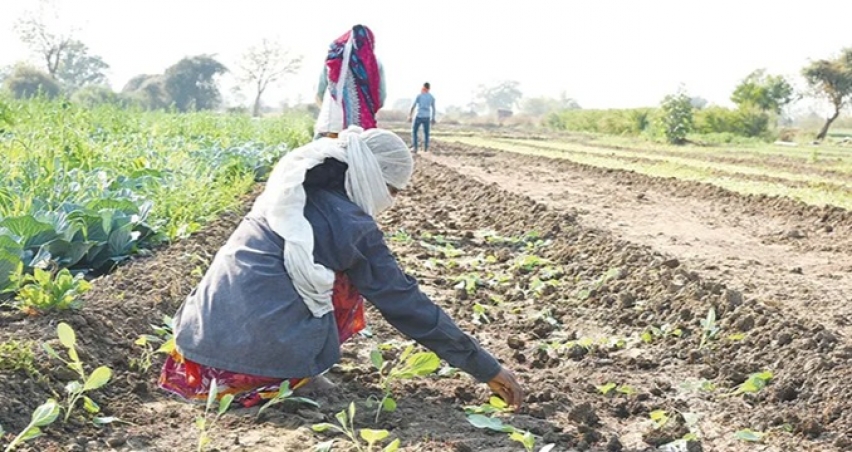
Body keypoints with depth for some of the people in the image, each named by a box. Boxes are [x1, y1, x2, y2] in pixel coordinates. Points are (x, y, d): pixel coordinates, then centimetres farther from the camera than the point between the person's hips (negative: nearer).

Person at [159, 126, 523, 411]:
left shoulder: (291, 194, 15)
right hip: (260, 350, -6)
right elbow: (408, 305, 0)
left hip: (204, 334, 6)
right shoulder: (354, 226, -3)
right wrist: (487, 369, 7)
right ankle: (295, 375, 5)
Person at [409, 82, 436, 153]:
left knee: (414, 131, 8)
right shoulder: (432, 97, 6)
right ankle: (425, 148, 11)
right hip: (427, 117, 3)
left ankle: (414, 147, -1)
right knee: (426, 132, 13)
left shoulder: (419, 95, -4)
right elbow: (433, 109, 11)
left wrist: (409, 116, -2)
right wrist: (433, 118, 19)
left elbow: (413, 106, -6)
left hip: (419, 116, -3)